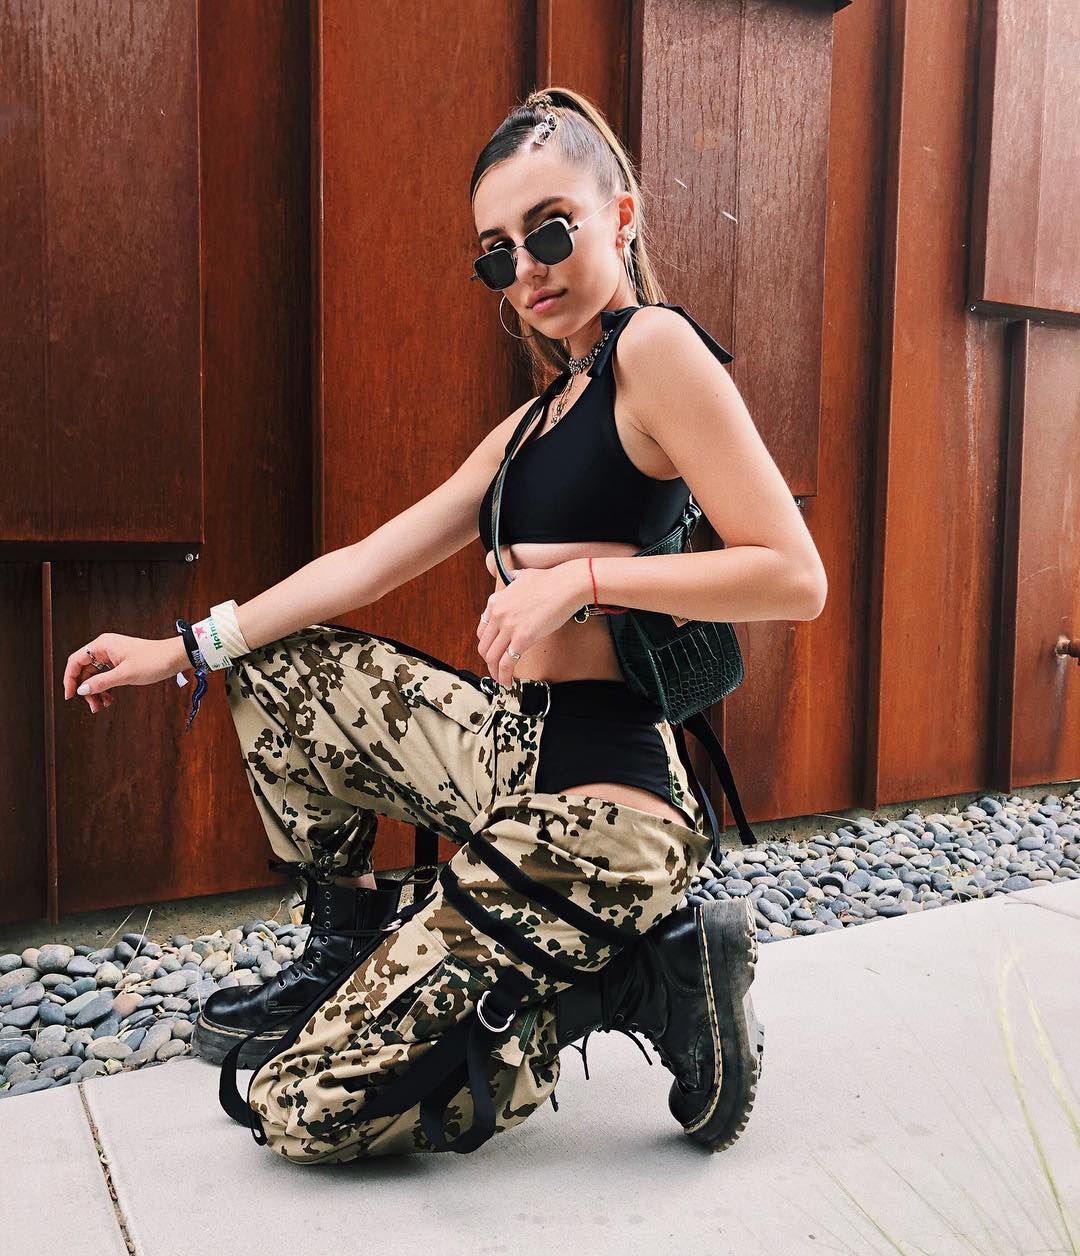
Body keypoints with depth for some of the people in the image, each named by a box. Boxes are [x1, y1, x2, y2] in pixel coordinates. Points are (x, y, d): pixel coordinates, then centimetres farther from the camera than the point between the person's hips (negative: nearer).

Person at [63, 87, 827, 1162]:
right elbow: (369, 563, 15)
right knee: (276, 666, 15)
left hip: (597, 803, -8)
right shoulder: (536, 420, 17)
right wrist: (184, 650, 14)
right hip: (510, 750, 9)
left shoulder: (656, 345, -8)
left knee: (301, 1108, -4)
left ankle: (641, 986, 2)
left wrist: (585, 577, -19)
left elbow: (794, 576, -14)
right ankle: (349, 945, 19)